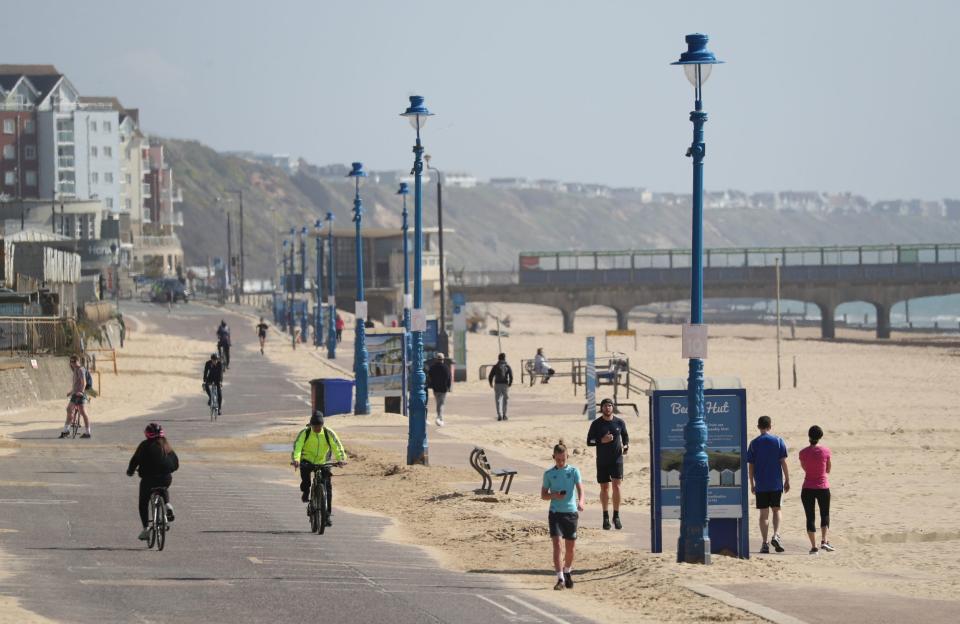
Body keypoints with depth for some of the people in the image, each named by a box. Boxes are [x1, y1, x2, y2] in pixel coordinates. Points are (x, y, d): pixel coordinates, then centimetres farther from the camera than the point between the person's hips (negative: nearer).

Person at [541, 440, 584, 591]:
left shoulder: (573, 471, 2)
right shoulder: (549, 474, 4)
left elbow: (580, 488, -10)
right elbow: (543, 495, 9)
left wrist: (580, 501, -31)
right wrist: (554, 495, -12)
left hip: (571, 512, 1)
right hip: (555, 513, -1)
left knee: (570, 547, 10)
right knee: (557, 544, -13)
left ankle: (567, 572, 34)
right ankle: (560, 578, -16)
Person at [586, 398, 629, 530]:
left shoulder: (619, 422, 2)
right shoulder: (596, 424, 0)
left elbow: (625, 437, 14)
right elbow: (589, 442, 0)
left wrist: (626, 446, -7)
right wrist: (602, 441, -17)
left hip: (617, 459, 0)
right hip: (602, 461, 0)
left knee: (616, 486, -10)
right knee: (604, 488, 6)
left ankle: (616, 516, -2)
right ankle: (606, 517, 16)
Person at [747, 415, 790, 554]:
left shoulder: (754, 443, 1)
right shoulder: (778, 441, -1)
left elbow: (750, 465, 1)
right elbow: (783, 462, -3)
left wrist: (752, 484, 10)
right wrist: (787, 480, 4)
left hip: (760, 485, 0)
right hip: (776, 483, 0)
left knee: (764, 513, 4)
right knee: (776, 510, 13)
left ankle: (765, 544, 1)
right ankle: (776, 535, -8)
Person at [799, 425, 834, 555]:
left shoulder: (803, 453, -6)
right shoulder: (825, 451, -7)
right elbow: (828, 470, 4)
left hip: (807, 489, 0)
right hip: (823, 488, 0)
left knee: (810, 517, 6)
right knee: (825, 514, 16)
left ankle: (814, 546, 1)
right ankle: (824, 541, -3)